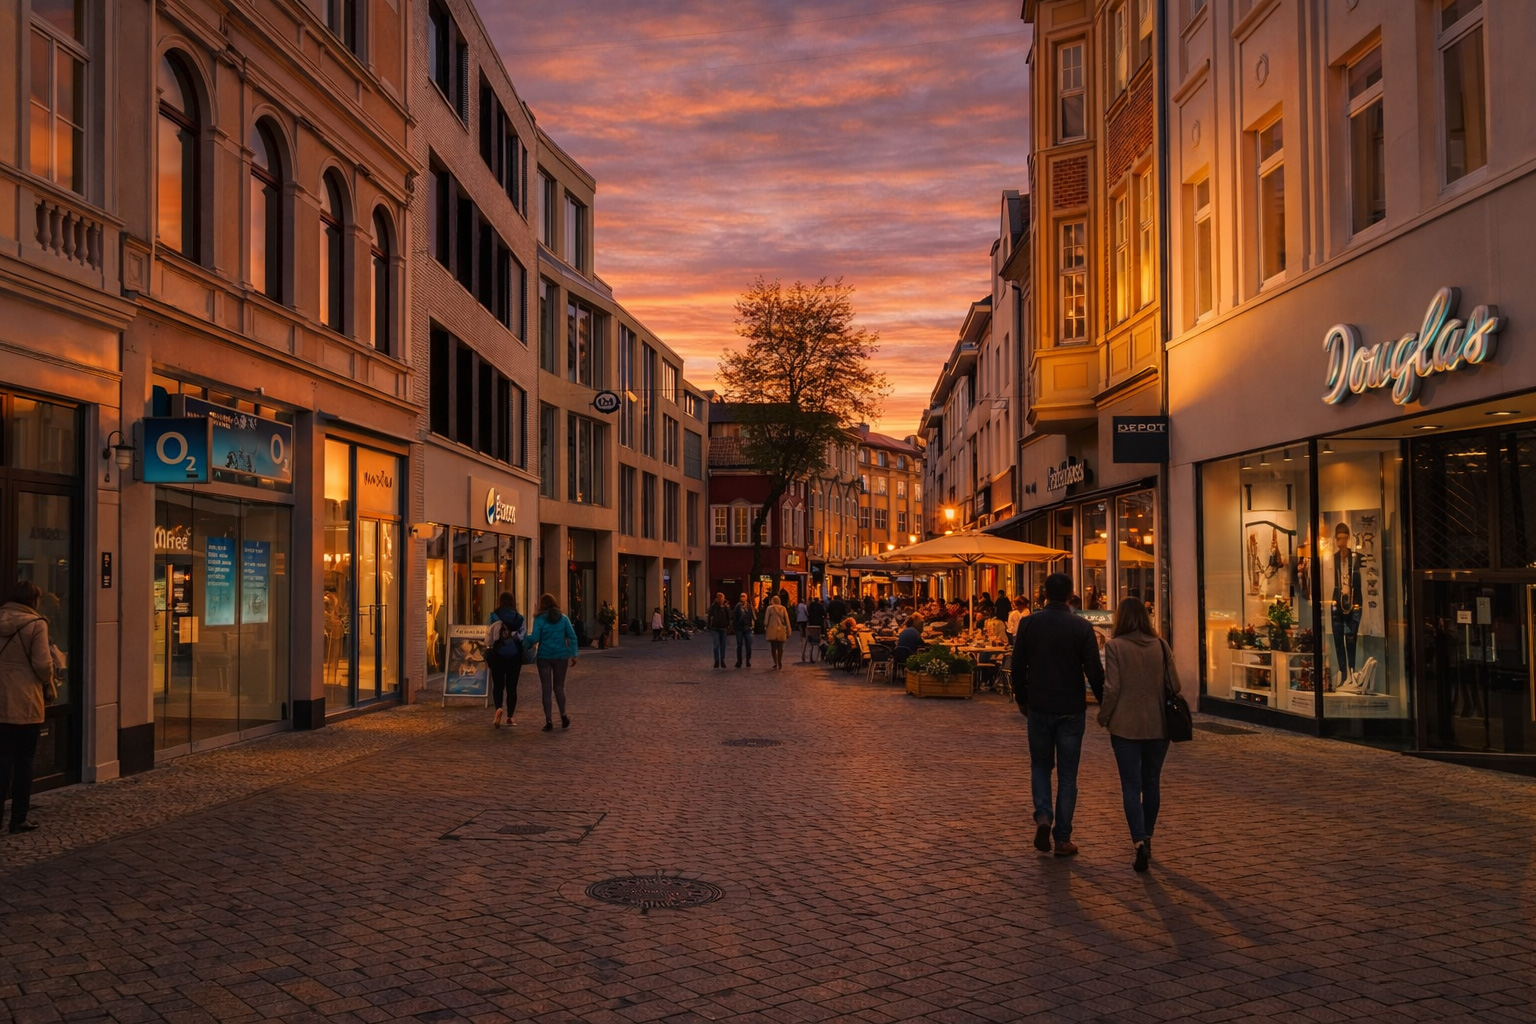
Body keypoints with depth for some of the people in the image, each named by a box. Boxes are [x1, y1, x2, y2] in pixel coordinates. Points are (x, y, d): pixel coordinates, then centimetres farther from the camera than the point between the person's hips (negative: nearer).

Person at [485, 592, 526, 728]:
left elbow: (488, 639, -4)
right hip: (515, 655, 1)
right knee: (512, 687, 9)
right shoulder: (519, 618, 0)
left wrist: (487, 657, 4)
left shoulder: (494, 617, -4)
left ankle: (498, 708, -19)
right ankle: (509, 717, 12)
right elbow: (523, 638, -1)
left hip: (497, 655, -1)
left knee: (498, 685, 7)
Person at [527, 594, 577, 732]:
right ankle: (563, 715, 15)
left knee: (546, 689, 3)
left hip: (544, 657, -2)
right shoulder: (563, 618, 4)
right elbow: (572, 636, 0)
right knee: (559, 687, 16)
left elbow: (534, 638, -11)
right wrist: (574, 654, 1)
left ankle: (549, 721, 1)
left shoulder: (539, 619, -5)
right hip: (561, 657, 2)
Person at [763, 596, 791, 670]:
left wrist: (765, 628, 8)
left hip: (772, 630, -2)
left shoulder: (769, 608, 0)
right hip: (781, 630, 2)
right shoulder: (783, 608, 5)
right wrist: (788, 631, 9)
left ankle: (776, 663, -5)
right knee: (780, 648, 8)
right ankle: (779, 663, 4)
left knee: (773, 647, 2)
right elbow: (787, 620, 5)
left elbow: (766, 620, 0)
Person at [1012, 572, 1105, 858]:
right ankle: (1063, 839, 8)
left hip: (1039, 708, 1)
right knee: (1067, 774, 7)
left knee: (1040, 764, 18)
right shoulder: (1082, 627, -8)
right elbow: (1094, 671, -8)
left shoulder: (1029, 624, -3)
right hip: (1071, 710, -1)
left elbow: (1018, 667, 2)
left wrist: (1022, 700, 16)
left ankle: (1043, 816, -4)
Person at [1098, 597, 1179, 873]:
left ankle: (1140, 842, -13)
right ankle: (1146, 837, 27)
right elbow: (1175, 685, 3)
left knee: (1131, 786, 0)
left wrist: (1103, 716, 2)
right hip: (1158, 725, 3)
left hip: (1126, 726, -3)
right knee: (1152, 783, 17)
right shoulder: (1160, 645, 1)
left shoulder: (1115, 646, -9)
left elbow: (1112, 688, -12)